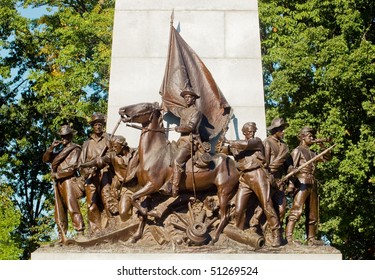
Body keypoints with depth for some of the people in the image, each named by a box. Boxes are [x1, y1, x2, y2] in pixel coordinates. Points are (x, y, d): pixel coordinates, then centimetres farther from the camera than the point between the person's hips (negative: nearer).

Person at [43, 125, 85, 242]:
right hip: (58, 183, 8)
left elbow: (71, 168, -8)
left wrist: (57, 174, -4)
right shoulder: (60, 150, 25)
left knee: (72, 208, -17)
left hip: (68, 181, -8)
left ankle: (80, 234, -23)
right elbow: (45, 159, 18)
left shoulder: (75, 149, 2)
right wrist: (51, 148, 2)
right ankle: (62, 237, 4)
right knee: (59, 212, 4)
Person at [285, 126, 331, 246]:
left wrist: (323, 146, 13)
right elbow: (292, 168, -10)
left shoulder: (312, 153, 23)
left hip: (312, 184, 8)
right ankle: (288, 236, -24)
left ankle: (311, 239, 13)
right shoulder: (297, 151, 1)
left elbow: (327, 158, 27)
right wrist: (291, 183, -22)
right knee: (297, 210, -19)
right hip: (302, 183, -8)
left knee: (312, 214, 8)